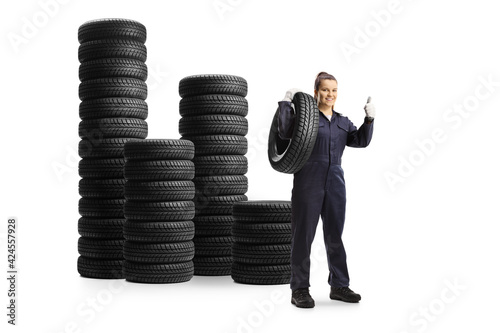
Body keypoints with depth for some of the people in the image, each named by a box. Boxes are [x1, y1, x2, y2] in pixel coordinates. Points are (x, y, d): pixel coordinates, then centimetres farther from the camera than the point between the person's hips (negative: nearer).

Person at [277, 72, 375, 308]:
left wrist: (369, 119, -10)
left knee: (335, 235, 9)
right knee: (303, 235, -1)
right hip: (308, 181, -5)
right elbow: (285, 132, -16)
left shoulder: (343, 122, 16)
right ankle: (299, 290, 5)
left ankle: (338, 286, 18)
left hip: (335, 184, 5)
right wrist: (286, 102, -14)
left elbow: (361, 141, 2)